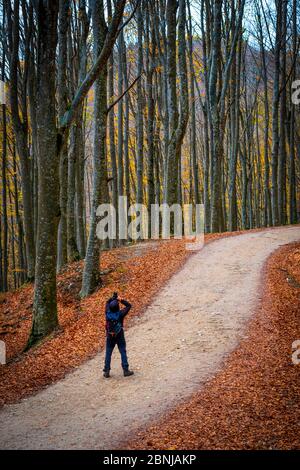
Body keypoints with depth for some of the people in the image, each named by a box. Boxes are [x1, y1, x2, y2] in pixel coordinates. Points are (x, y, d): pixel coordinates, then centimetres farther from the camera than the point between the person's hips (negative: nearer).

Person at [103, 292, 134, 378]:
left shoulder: (108, 313, -12)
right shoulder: (120, 314, -19)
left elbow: (107, 302, 6)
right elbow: (129, 305, -8)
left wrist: (113, 297, -1)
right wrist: (121, 300, -11)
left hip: (110, 336, 2)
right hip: (120, 336, -2)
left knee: (108, 353, 9)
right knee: (123, 352, 7)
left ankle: (106, 371, 10)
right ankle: (125, 370, 8)